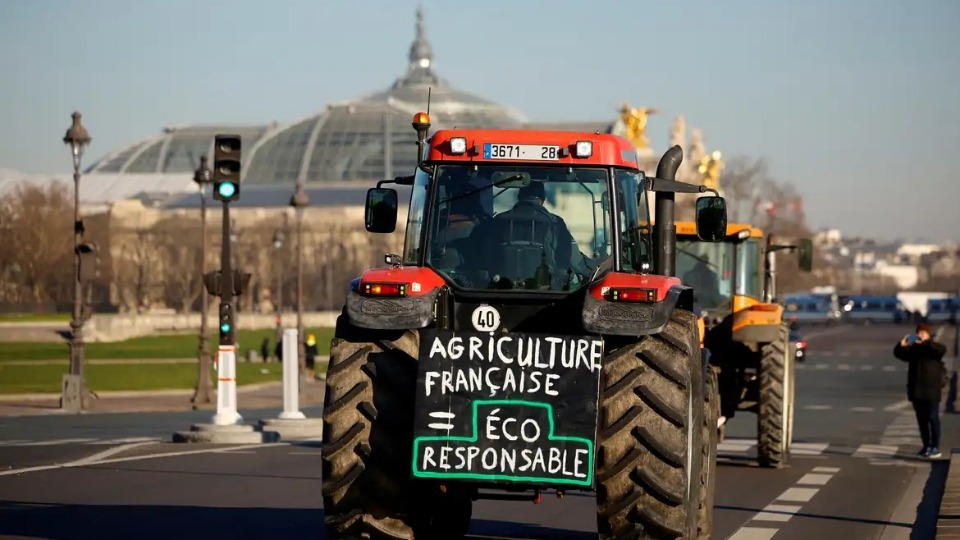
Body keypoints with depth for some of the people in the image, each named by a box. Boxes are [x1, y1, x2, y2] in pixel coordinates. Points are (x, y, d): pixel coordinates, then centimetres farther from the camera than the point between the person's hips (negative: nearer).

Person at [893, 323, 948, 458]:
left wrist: (925, 342, -32)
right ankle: (926, 446, 18)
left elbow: (942, 350, -23)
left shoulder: (933, 348, -2)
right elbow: (898, 353, 4)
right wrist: (901, 345, -17)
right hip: (916, 390, 5)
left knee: (933, 419, -5)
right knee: (921, 420, 10)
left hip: (931, 390, -5)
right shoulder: (913, 349, 11)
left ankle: (935, 448, -2)